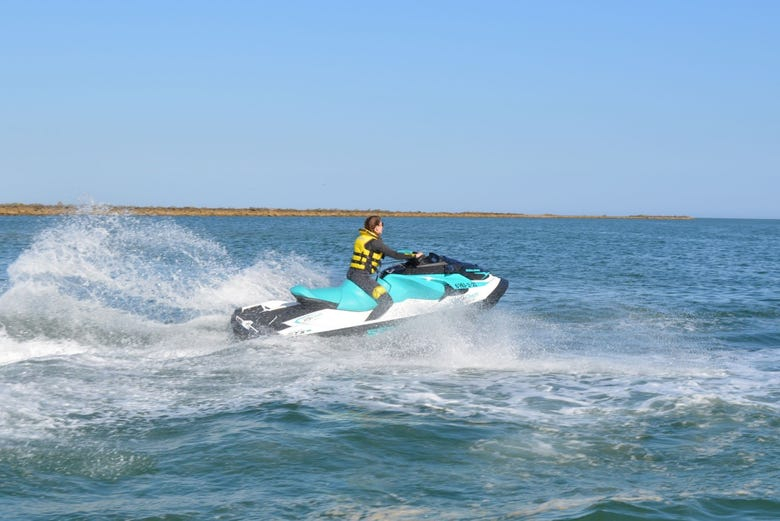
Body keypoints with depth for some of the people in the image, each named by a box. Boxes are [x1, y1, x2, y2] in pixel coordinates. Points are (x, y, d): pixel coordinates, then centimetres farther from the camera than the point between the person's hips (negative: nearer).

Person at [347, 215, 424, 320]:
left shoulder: (362, 237, 13)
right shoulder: (374, 242, -15)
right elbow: (394, 254, -16)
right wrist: (414, 255, -6)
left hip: (352, 273, 10)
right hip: (361, 276, -10)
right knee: (387, 301, -16)